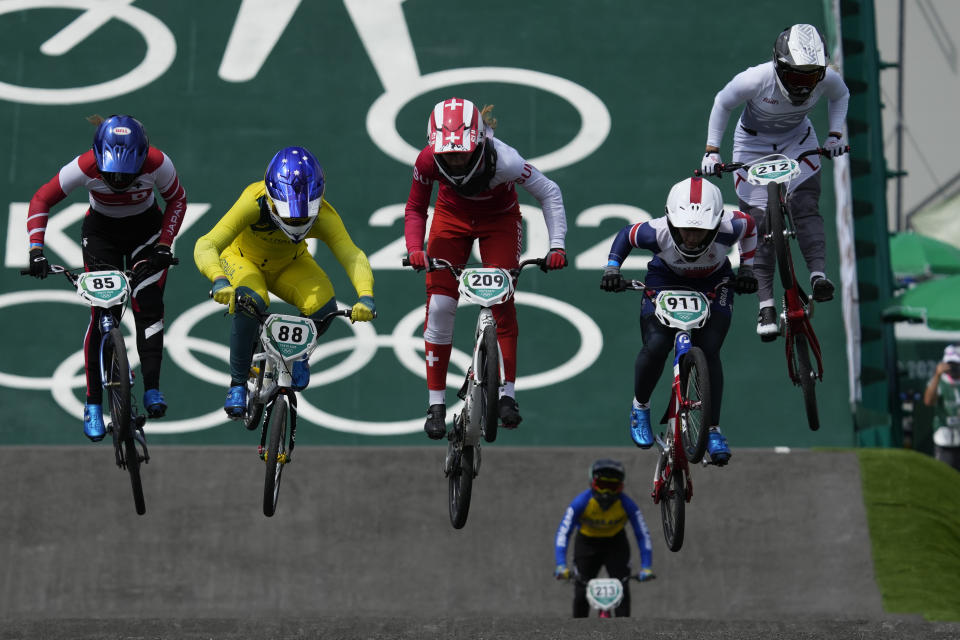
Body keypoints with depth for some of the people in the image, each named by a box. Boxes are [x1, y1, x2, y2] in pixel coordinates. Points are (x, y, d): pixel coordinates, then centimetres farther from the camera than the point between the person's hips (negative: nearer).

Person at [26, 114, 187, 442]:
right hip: (101, 232, -1)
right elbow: (41, 201, -18)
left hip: (146, 229, 1)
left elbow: (176, 200, -8)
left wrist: (164, 245, -17)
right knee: (101, 314, -10)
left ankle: (152, 390, -10)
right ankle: (93, 403, -4)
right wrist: (36, 249, -27)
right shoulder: (85, 167, -31)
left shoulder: (158, 163, -29)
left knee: (148, 306, -16)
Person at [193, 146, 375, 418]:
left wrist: (365, 296, -58)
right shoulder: (254, 201, -38)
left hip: (290, 265, 2)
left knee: (323, 308, -27)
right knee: (250, 304, -36)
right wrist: (219, 280, -65)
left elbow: (352, 255, -39)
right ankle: (238, 383, -14)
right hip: (244, 260, -2)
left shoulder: (323, 215, -32)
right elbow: (206, 246, -44)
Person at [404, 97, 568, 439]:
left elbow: (549, 192, -23)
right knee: (439, 305, -8)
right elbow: (415, 209, -12)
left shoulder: (503, 160, -38)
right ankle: (436, 404, 0)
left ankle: (507, 393, 0)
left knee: (503, 303, -11)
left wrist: (557, 244, -28)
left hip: (498, 219, -1)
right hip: (453, 215, 1)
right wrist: (414, 248, -28)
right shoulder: (428, 161, -31)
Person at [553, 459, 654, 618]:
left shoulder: (627, 504, -27)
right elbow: (563, 533, -33)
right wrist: (561, 566, -44)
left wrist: (646, 567, -32)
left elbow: (643, 535, -22)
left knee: (622, 590, -17)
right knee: (581, 594, -4)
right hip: (587, 543, 0)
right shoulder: (581, 502, -30)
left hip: (616, 544, 0)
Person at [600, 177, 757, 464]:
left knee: (709, 351, -16)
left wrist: (747, 268, -6)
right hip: (666, 282, -1)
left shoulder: (729, 227, -34)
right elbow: (626, 235, -11)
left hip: (713, 286, 1)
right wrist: (611, 268, -19)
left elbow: (749, 226, -7)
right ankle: (640, 407, 8)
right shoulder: (658, 232, -35)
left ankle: (713, 430, -2)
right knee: (655, 346, -21)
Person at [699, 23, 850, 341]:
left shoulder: (827, 78, -26)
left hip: (798, 140, 2)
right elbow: (722, 103, -14)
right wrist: (712, 150, -15)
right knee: (759, 221, -9)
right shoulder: (756, 79, -34)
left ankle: (818, 274, -29)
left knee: (806, 206, -22)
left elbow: (841, 96, 1)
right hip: (754, 143, -2)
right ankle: (766, 305, -9)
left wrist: (835, 134, -11)